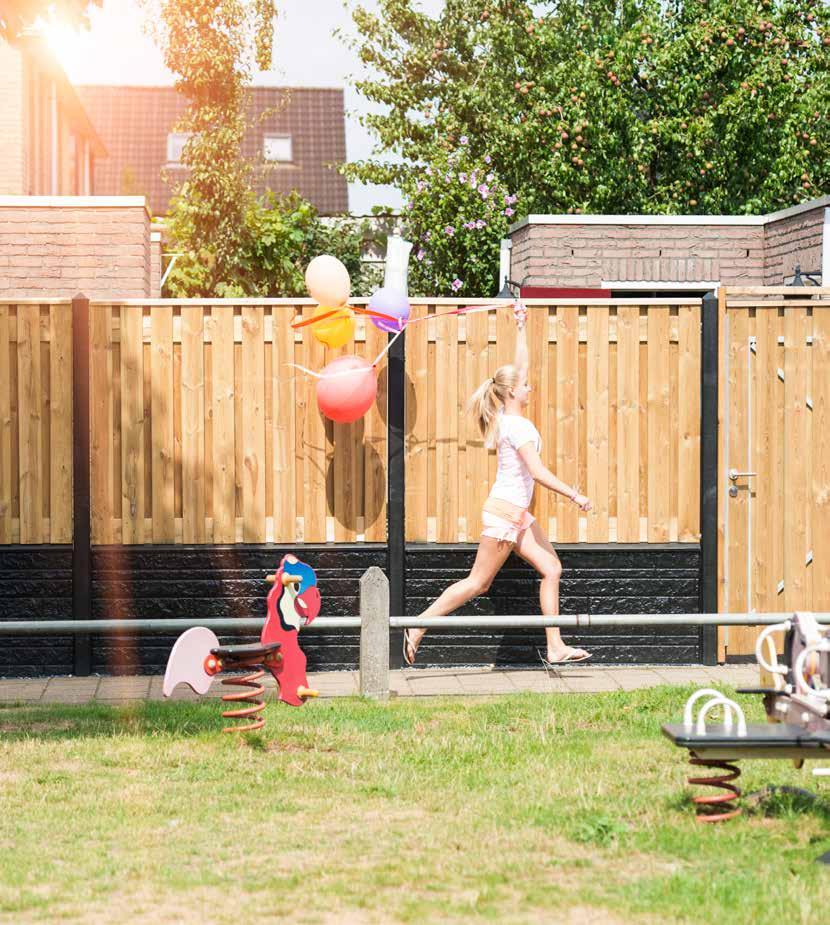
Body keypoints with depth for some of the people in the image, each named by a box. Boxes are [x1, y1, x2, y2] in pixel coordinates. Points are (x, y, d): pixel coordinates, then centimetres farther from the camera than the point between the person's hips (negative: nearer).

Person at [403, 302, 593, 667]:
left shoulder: (509, 416, 7)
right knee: (477, 582, -2)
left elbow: (518, 366, 20)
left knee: (551, 568, 4)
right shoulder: (517, 426, -18)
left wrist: (521, 326, 23)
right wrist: (574, 494, -22)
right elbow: (538, 472, -25)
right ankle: (418, 628, 5)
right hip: (504, 514, -10)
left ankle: (555, 648, 4)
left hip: (517, 515, 10)